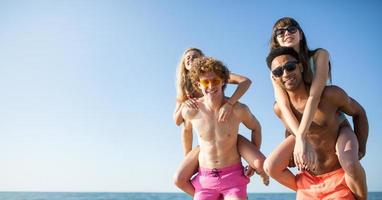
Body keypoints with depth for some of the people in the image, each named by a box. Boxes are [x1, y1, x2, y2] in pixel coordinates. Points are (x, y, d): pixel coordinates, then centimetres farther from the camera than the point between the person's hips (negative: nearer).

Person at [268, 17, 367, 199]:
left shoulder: (320, 55, -15)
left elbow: (314, 96, -28)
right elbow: (284, 107, -23)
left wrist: (300, 138, -40)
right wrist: (302, 140, -40)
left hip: (337, 125, -4)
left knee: (350, 163, -33)